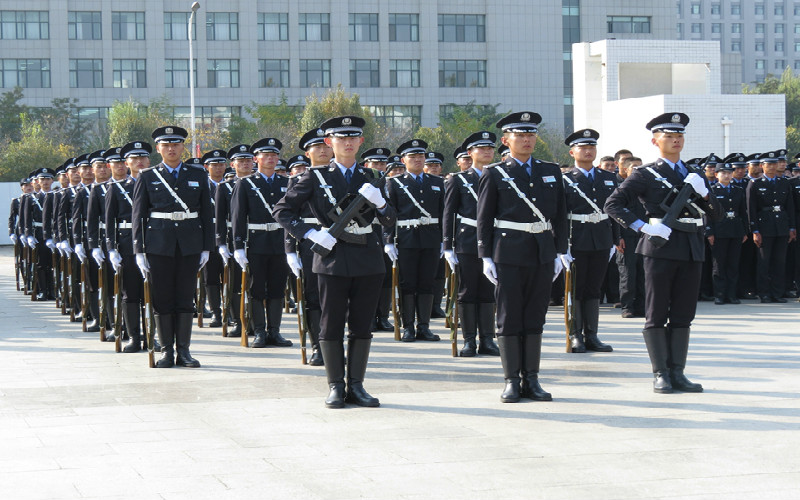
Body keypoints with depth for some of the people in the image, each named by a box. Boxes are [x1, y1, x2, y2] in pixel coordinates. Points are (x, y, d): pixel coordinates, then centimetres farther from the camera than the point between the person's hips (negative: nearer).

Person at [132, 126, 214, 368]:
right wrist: (139, 250, -3)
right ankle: (167, 350, 8)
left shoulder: (198, 175, 9)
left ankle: (183, 350, 8)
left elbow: (206, 212, 10)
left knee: (186, 299, 2)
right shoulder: (147, 177, 5)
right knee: (162, 299, 1)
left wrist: (206, 247, 5)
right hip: (158, 245, -1)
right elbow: (138, 215, 4)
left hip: (190, 245, 1)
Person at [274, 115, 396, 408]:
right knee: (331, 326, 0)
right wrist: (311, 233, -10)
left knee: (362, 326, 6)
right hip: (333, 257, -3)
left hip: (368, 260, 3)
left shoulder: (369, 178, 12)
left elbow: (389, 221, 9)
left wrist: (379, 202, -12)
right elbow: (283, 211, 1)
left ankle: (356, 386, 13)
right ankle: (336, 387, 8)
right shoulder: (317, 177, 2)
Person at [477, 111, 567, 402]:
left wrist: (560, 252, 8)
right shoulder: (494, 176, 2)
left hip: (542, 255, 3)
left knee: (535, 318, 6)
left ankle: (531, 380, 12)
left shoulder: (551, 173, 13)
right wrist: (486, 257, -5)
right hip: (508, 255, -3)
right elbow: (484, 219, 1)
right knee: (509, 319, -1)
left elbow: (560, 215, 14)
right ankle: (511, 381, 5)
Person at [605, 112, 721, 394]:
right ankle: (660, 374, 4)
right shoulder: (646, 175, 0)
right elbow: (613, 204, -8)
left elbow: (715, 214, 14)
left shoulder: (693, 175, 17)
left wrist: (703, 192, -4)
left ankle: (677, 373, 12)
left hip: (691, 251, 5)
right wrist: (644, 227, -16)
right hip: (661, 249, -5)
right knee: (656, 315, -1)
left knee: (683, 315, 7)